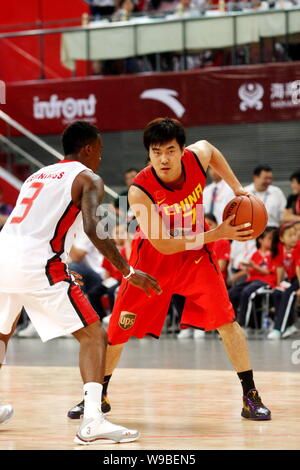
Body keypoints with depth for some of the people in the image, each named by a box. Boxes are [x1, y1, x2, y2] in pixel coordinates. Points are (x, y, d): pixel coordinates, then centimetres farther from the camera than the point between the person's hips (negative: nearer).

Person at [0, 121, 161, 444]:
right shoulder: (88, 179, 7)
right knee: (94, 336, 0)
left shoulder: (37, 176, 28)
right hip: (37, 265, -7)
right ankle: (92, 422, -17)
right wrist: (128, 272, -9)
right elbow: (92, 227, -11)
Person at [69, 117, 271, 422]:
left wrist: (236, 188, 2)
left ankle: (251, 397, -2)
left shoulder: (197, 157, -20)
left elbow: (209, 147, 9)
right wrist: (218, 234, -31)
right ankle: (98, 395, 24)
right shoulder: (140, 191, -30)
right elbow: (163, 245, -29)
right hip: (153, 260, -2)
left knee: (226, 321, -11)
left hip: (195, 254, 2)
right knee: (117, 330, 2)